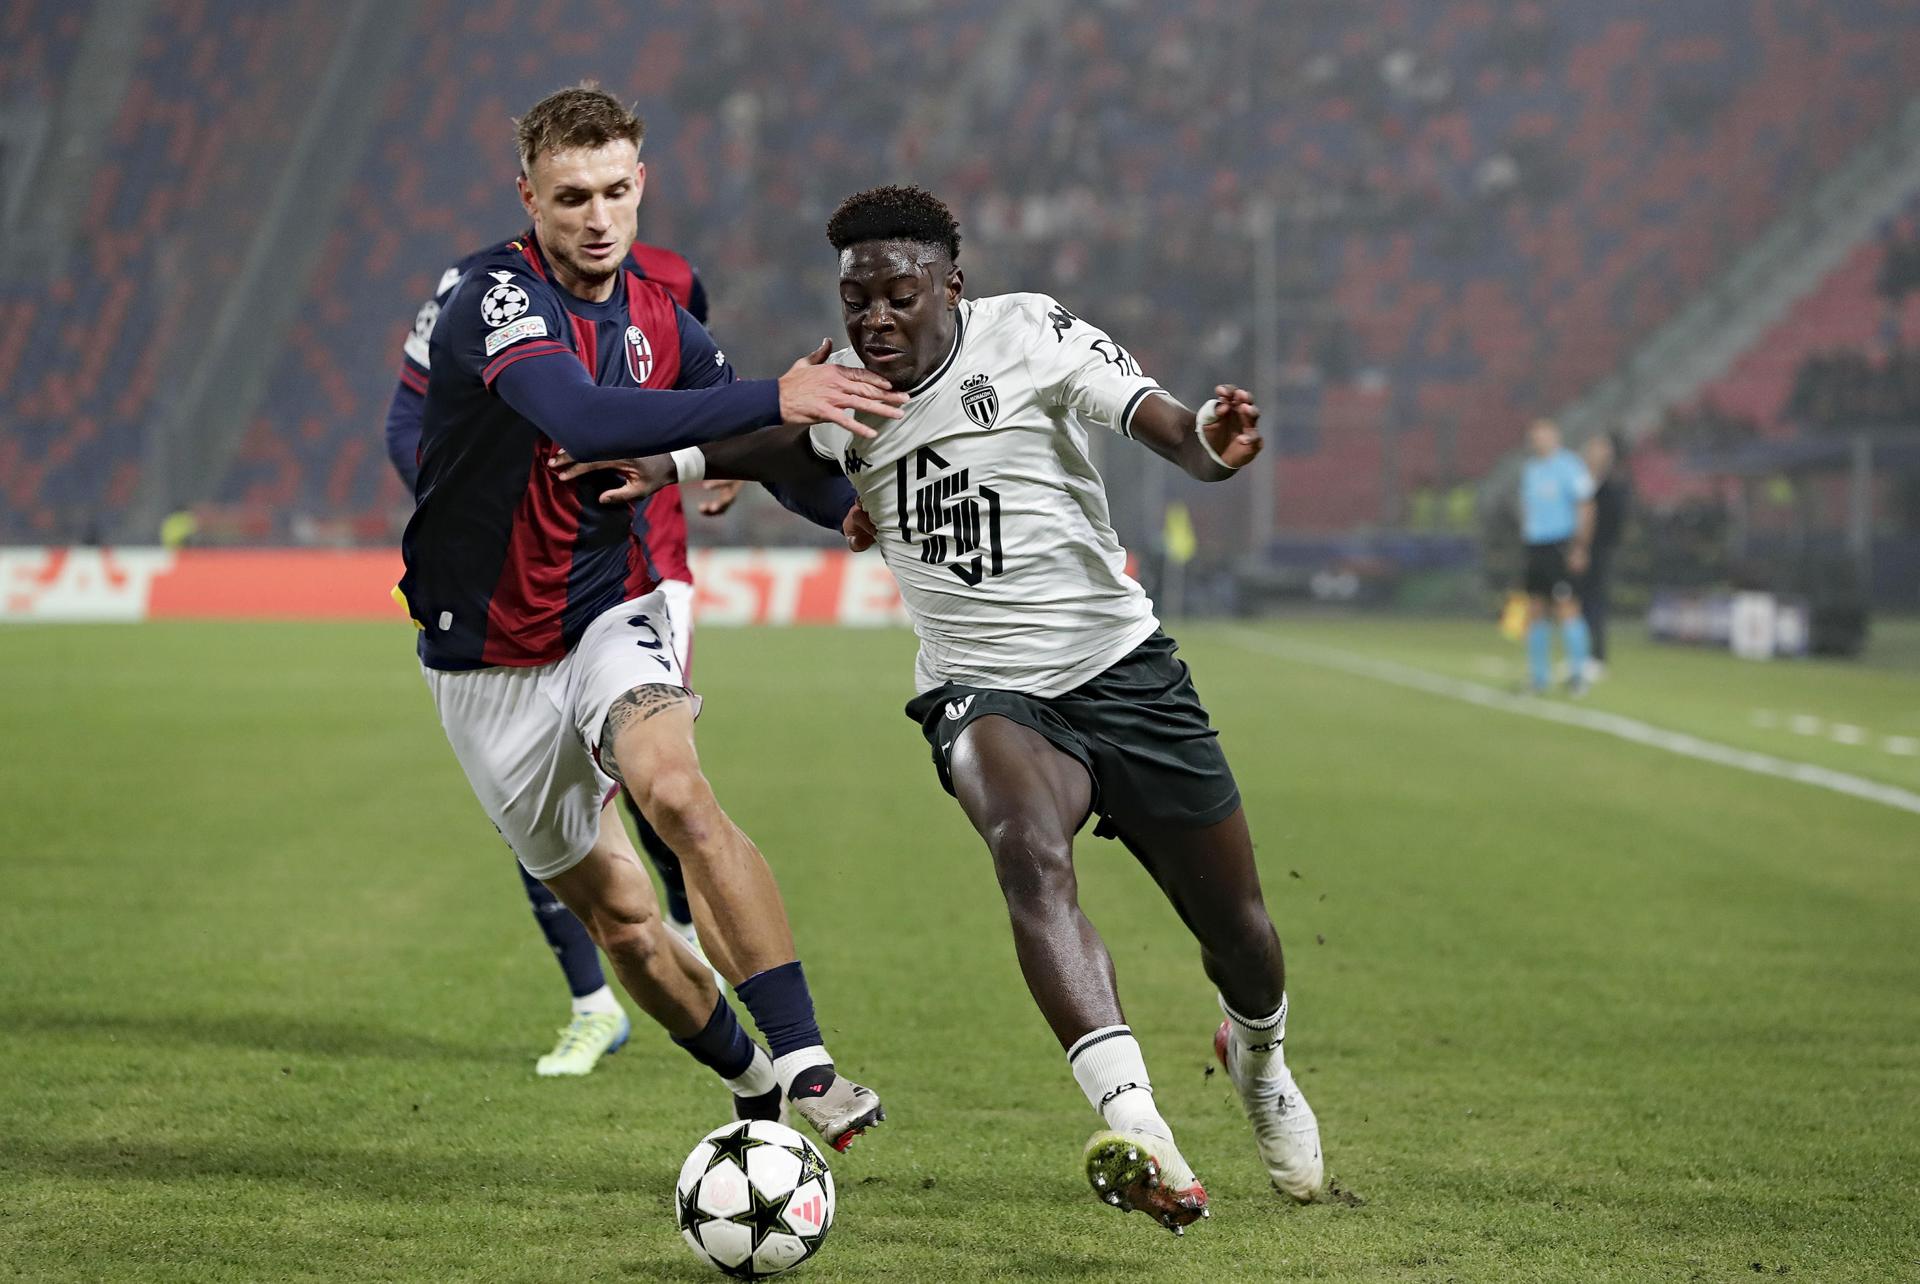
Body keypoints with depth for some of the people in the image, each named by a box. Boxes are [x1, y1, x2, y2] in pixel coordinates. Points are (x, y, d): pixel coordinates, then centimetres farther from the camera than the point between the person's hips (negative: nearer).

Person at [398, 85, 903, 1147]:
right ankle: (750, 1081, 29)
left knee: (675, 790, -28)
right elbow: (584, 421, -42)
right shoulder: (496, 300, -21)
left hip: (612, 617, 2)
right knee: (615, 911, 6)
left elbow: (742, 442, 18)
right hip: (490, 662, -2)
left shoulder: (659, 322, -2)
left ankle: (803, 1063, -32)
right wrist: (769, 400, -46)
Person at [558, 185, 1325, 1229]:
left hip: (1123, 670, 0)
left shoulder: (1029, 337, -12)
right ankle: (1139, 1135, -47)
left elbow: (1175, 436, -20)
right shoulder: (846, 390, 1)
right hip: (985, 692, 0)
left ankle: (1259, 1057, 47)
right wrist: (673, 464, -19)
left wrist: (1212, 443, -42)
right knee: (1029, 851, -34)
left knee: (1235, 925, 8)